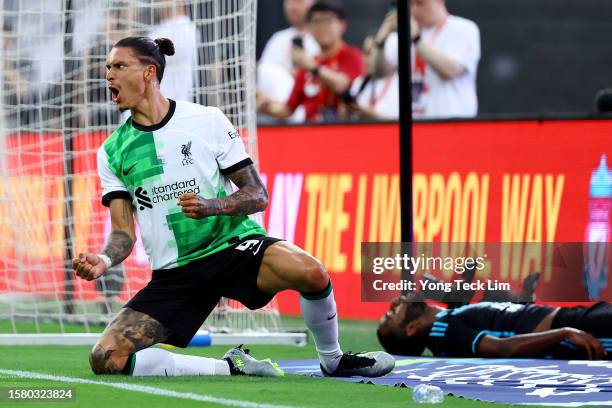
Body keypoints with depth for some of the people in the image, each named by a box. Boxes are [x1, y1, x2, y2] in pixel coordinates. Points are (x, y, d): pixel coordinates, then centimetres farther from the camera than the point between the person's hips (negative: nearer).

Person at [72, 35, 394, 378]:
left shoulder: (207, 120, -2)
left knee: (310, 272, -34)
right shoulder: (111, 151, 4)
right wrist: (104, 260, -23)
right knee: (106, 360, -21)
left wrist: (212, 206, -22)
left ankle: (332, 360, -3)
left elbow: (258, 195, -2)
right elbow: (124, 233, 0)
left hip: (233, 244, -2)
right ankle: (230, 368, -6)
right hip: (173, 273, 2)